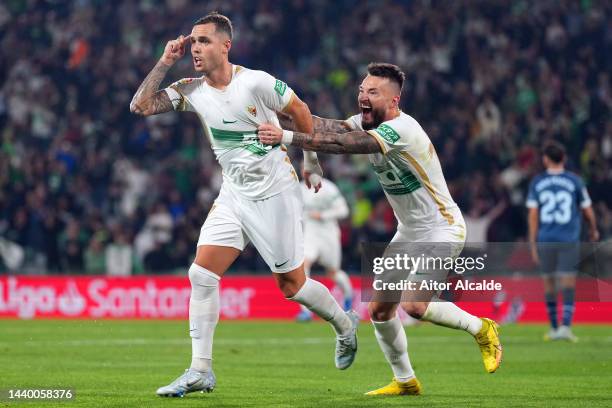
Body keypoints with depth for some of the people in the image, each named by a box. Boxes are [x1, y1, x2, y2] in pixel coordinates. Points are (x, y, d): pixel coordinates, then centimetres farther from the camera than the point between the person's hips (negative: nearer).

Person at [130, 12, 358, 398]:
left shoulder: (256, 83, -17)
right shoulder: (191, 91, -2)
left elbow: (300, 110, -4)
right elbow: (140, 106, -6)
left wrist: (312, 160, 4)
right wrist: (165, 62, -10)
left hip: (275, 193, -5)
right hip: (234, 195, 5)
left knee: (291, 285, 3)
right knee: (201, 274, -8)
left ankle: (345, 324, 32)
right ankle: (200, 371, -5)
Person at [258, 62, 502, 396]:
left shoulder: (401, 129, -27)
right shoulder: (367, 123, -1)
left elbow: (344, 144, -40)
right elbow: (330, 127, -17)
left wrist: (287, 137, -46)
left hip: (441, 228, -9)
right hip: (409, 231, 9)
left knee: (413, 304, -23)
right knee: (379, 309, 4)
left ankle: (481, 329, 0)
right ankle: (405, 381, 20)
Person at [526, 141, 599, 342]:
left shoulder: (537, 182, 2)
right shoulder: (574, 181, 0)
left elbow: (533, 214, -1)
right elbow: (587, 210, 7)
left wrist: (533, 244, 2)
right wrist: (593, 230, 25)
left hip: (545, 241, 1)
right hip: (569, 241, -1)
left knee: (549, 283, 13)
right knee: (568, 285, -4)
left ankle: (554, 328, 21)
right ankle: (565, 326, -19)